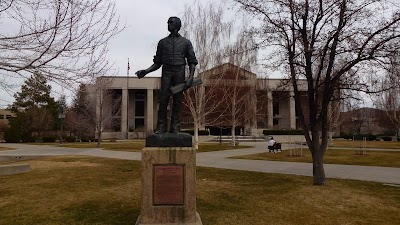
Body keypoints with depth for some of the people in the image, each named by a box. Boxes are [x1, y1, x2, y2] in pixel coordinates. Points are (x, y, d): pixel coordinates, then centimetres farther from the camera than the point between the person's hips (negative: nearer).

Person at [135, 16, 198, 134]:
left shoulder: (186, 42, 12)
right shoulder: (162, 42, 16)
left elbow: (192, 61, 6)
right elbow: (157, 63, 15)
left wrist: (191, 77, -10)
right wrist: (146, 71, -1)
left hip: (180, 73, -1)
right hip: (166, 72, 1)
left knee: (177, 101, -4)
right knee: (163, 100, -8)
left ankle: (175, 128, -1)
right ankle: (161, 127, -6)